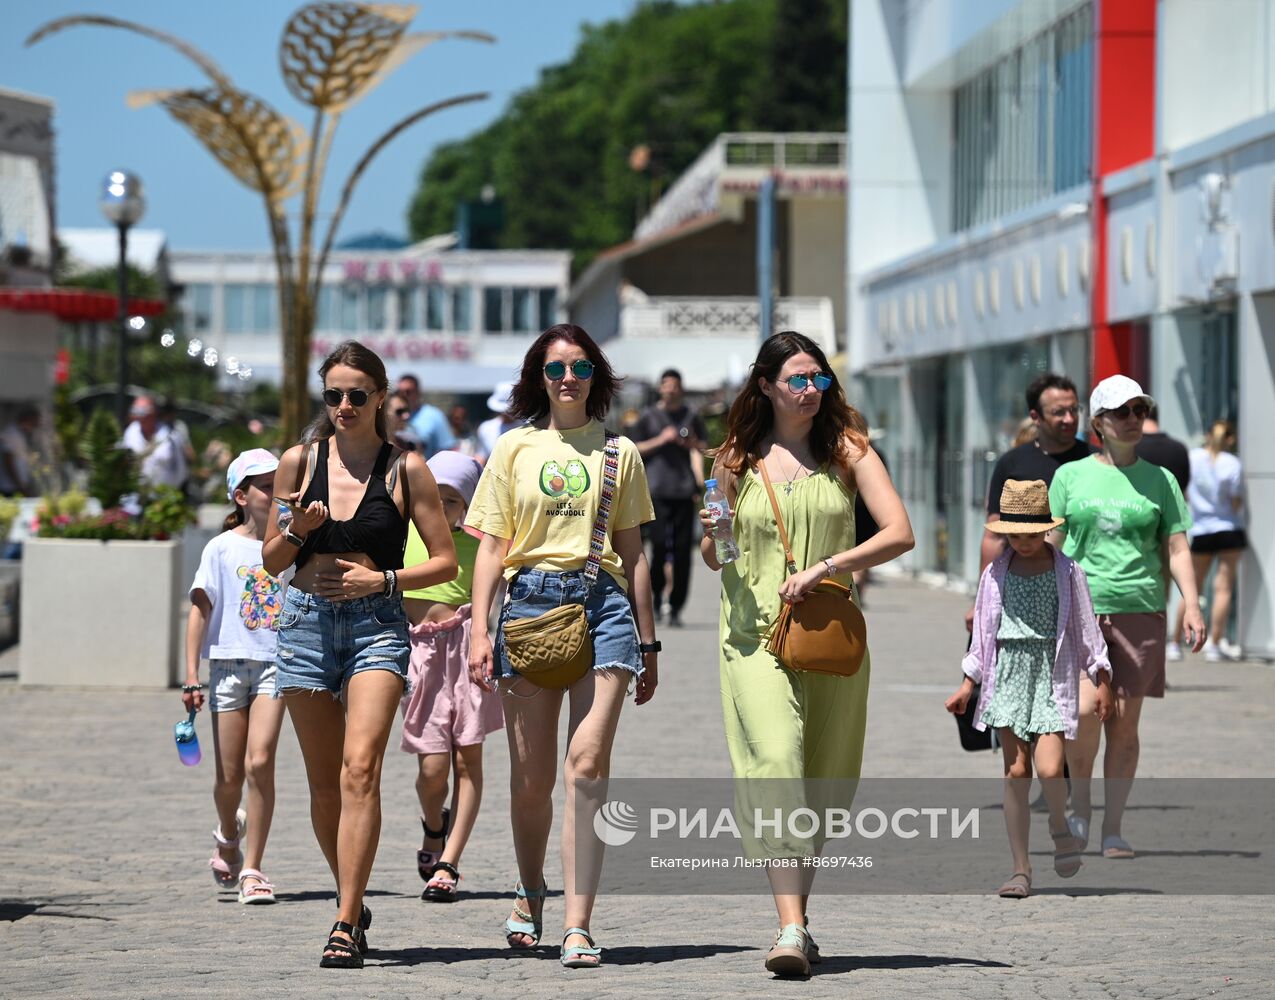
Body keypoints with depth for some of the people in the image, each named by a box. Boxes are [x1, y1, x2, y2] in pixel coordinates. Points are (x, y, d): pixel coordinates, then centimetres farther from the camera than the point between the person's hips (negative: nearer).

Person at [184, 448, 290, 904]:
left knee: (260, 763, -15)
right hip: (230, 663, 0)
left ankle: (252, 869, -9)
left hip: (277, 663, 1)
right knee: (230, 776, 4)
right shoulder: (222, 548, 1)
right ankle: (228, 836, 37)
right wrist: (191, 676, -6)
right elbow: (200, 611, 0)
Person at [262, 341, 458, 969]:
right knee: (325, 782, 8)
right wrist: (296, 529, -8)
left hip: (377, 623, -3)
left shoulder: (406, 468, 1)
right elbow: (272, 561, 12)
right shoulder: (300, 461, 7)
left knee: (359, 768, -18)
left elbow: (445, 562, 4)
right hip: (307, 620, 3)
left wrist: (383, 579, -10)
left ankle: (346, 927, -20)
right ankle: (352, 901, 28)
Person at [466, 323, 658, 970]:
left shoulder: (618, 453, 14)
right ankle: (531, 891, 31)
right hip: (530, 600, 0)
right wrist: (479, 632, -2)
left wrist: (647, 641, 15)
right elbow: (491, 547, 8)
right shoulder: (514, 449, 11)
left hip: (603, 602, 0)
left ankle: (577, 928, -16)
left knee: (586, 766, -13)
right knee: (532, 778, 4)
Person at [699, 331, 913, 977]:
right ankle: (791, 930, -28)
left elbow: (900, 533, -5)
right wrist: (711, 535, -6)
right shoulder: (736, 460, 8)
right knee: (776, 762, -18)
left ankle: (796, 918, 24)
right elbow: (714, 559, 19)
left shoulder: (847, 449, 5)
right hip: (755, 633, -1)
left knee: (821, 782, 7)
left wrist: (825, 567, -15)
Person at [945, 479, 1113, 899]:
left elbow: (1086, 628, 7)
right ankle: (1021, 870, 4)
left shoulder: (1067, 572, 1)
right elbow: (983, 633, 14)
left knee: (1049, 769, -17)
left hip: (1053, 675, -2)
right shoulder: (996, 574, 7)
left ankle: (1060, 828, 15)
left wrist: (1101, 682, 6)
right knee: (1015, 772, -1)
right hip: (1009, 673, 2)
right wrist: (967, 686, 12)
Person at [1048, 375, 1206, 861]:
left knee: (1125, 722, 0)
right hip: (1080, 607, -1)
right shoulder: (1070, 476, 8)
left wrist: (1191, 605, -5)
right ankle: (1079, 802, 5)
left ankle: (1113, 830, 7)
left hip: (1140, 611, 1)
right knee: (1086, 708, -18)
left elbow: (1177, 548, 8)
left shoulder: (1159, 479, 10)